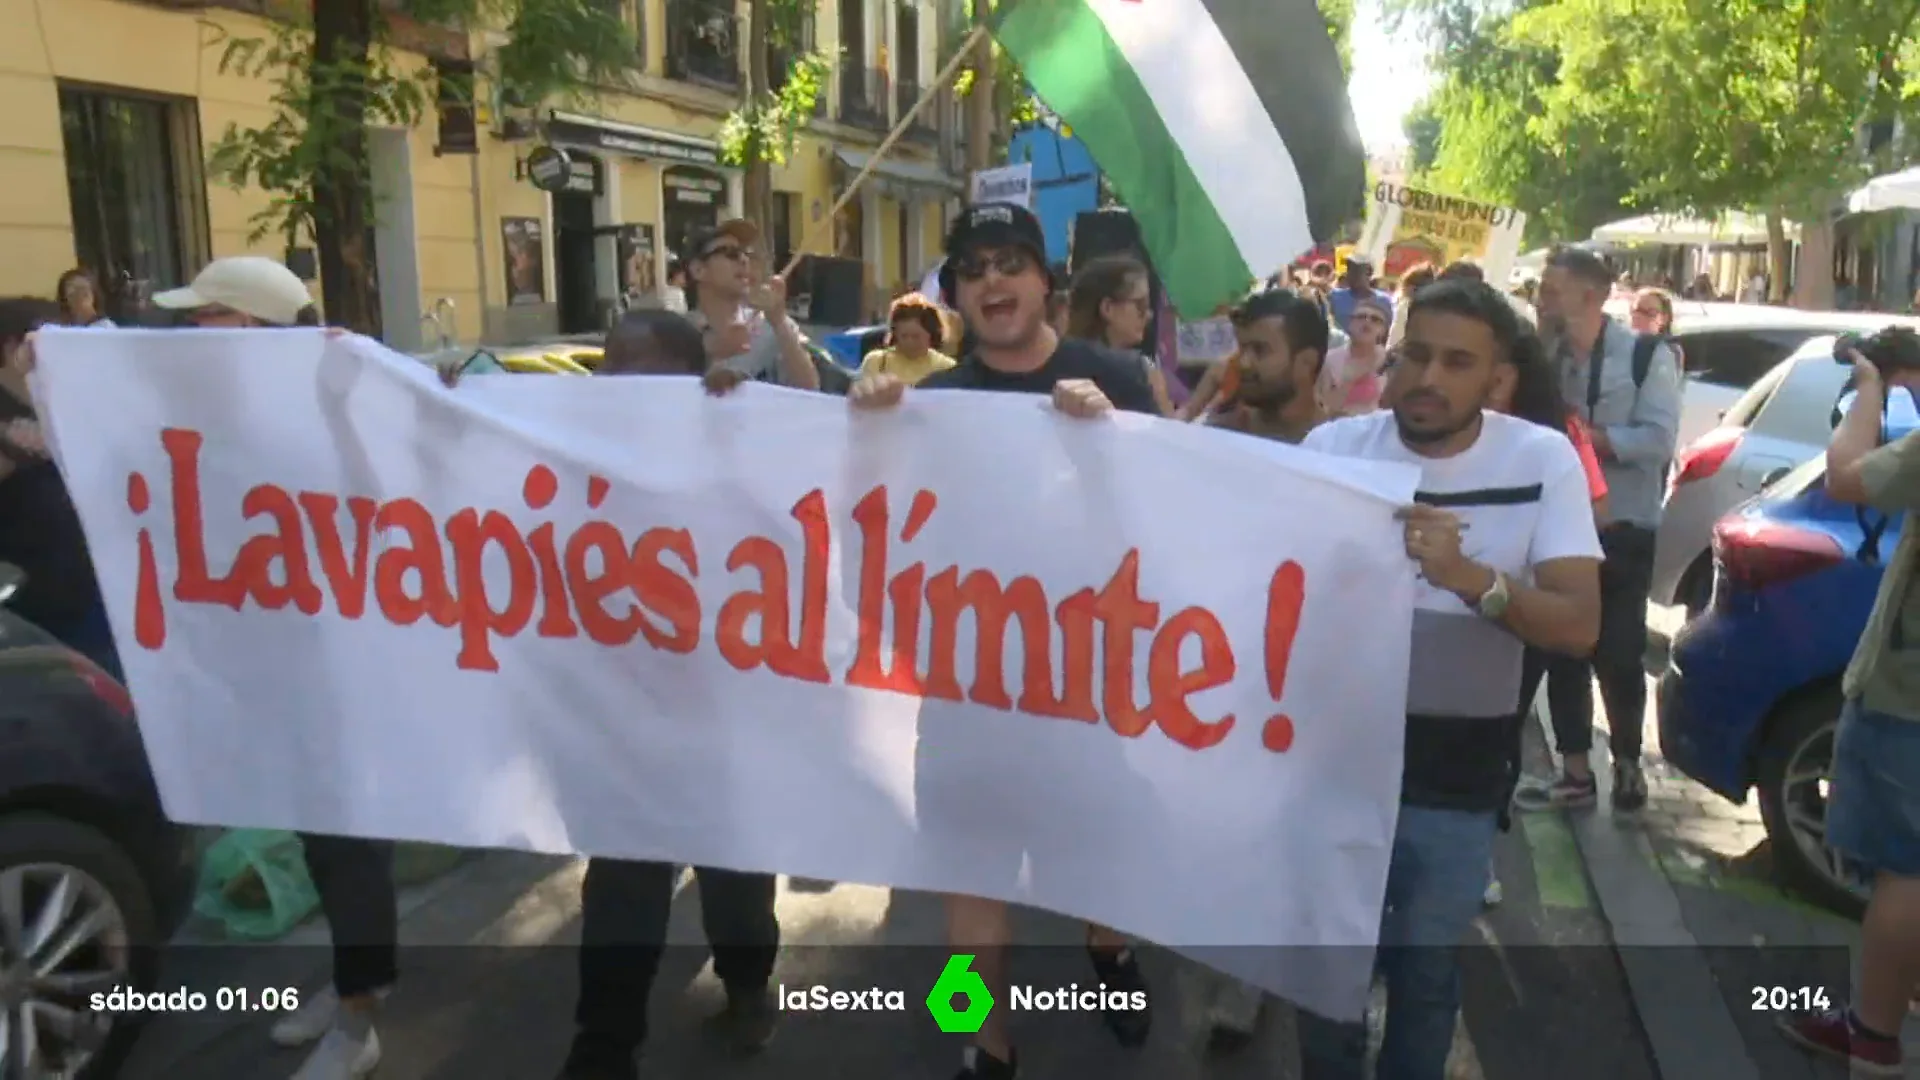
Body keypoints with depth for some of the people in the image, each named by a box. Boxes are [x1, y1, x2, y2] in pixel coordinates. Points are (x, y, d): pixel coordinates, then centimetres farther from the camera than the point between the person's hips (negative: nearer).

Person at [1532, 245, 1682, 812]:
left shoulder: (1647, 355, -8)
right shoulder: (1546, 356, 4)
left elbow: (1657, 440, -17)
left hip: (1623, 532, -4)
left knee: (1618, 656, 4)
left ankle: (1627, 764, 25)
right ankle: (1576, 771, 19)